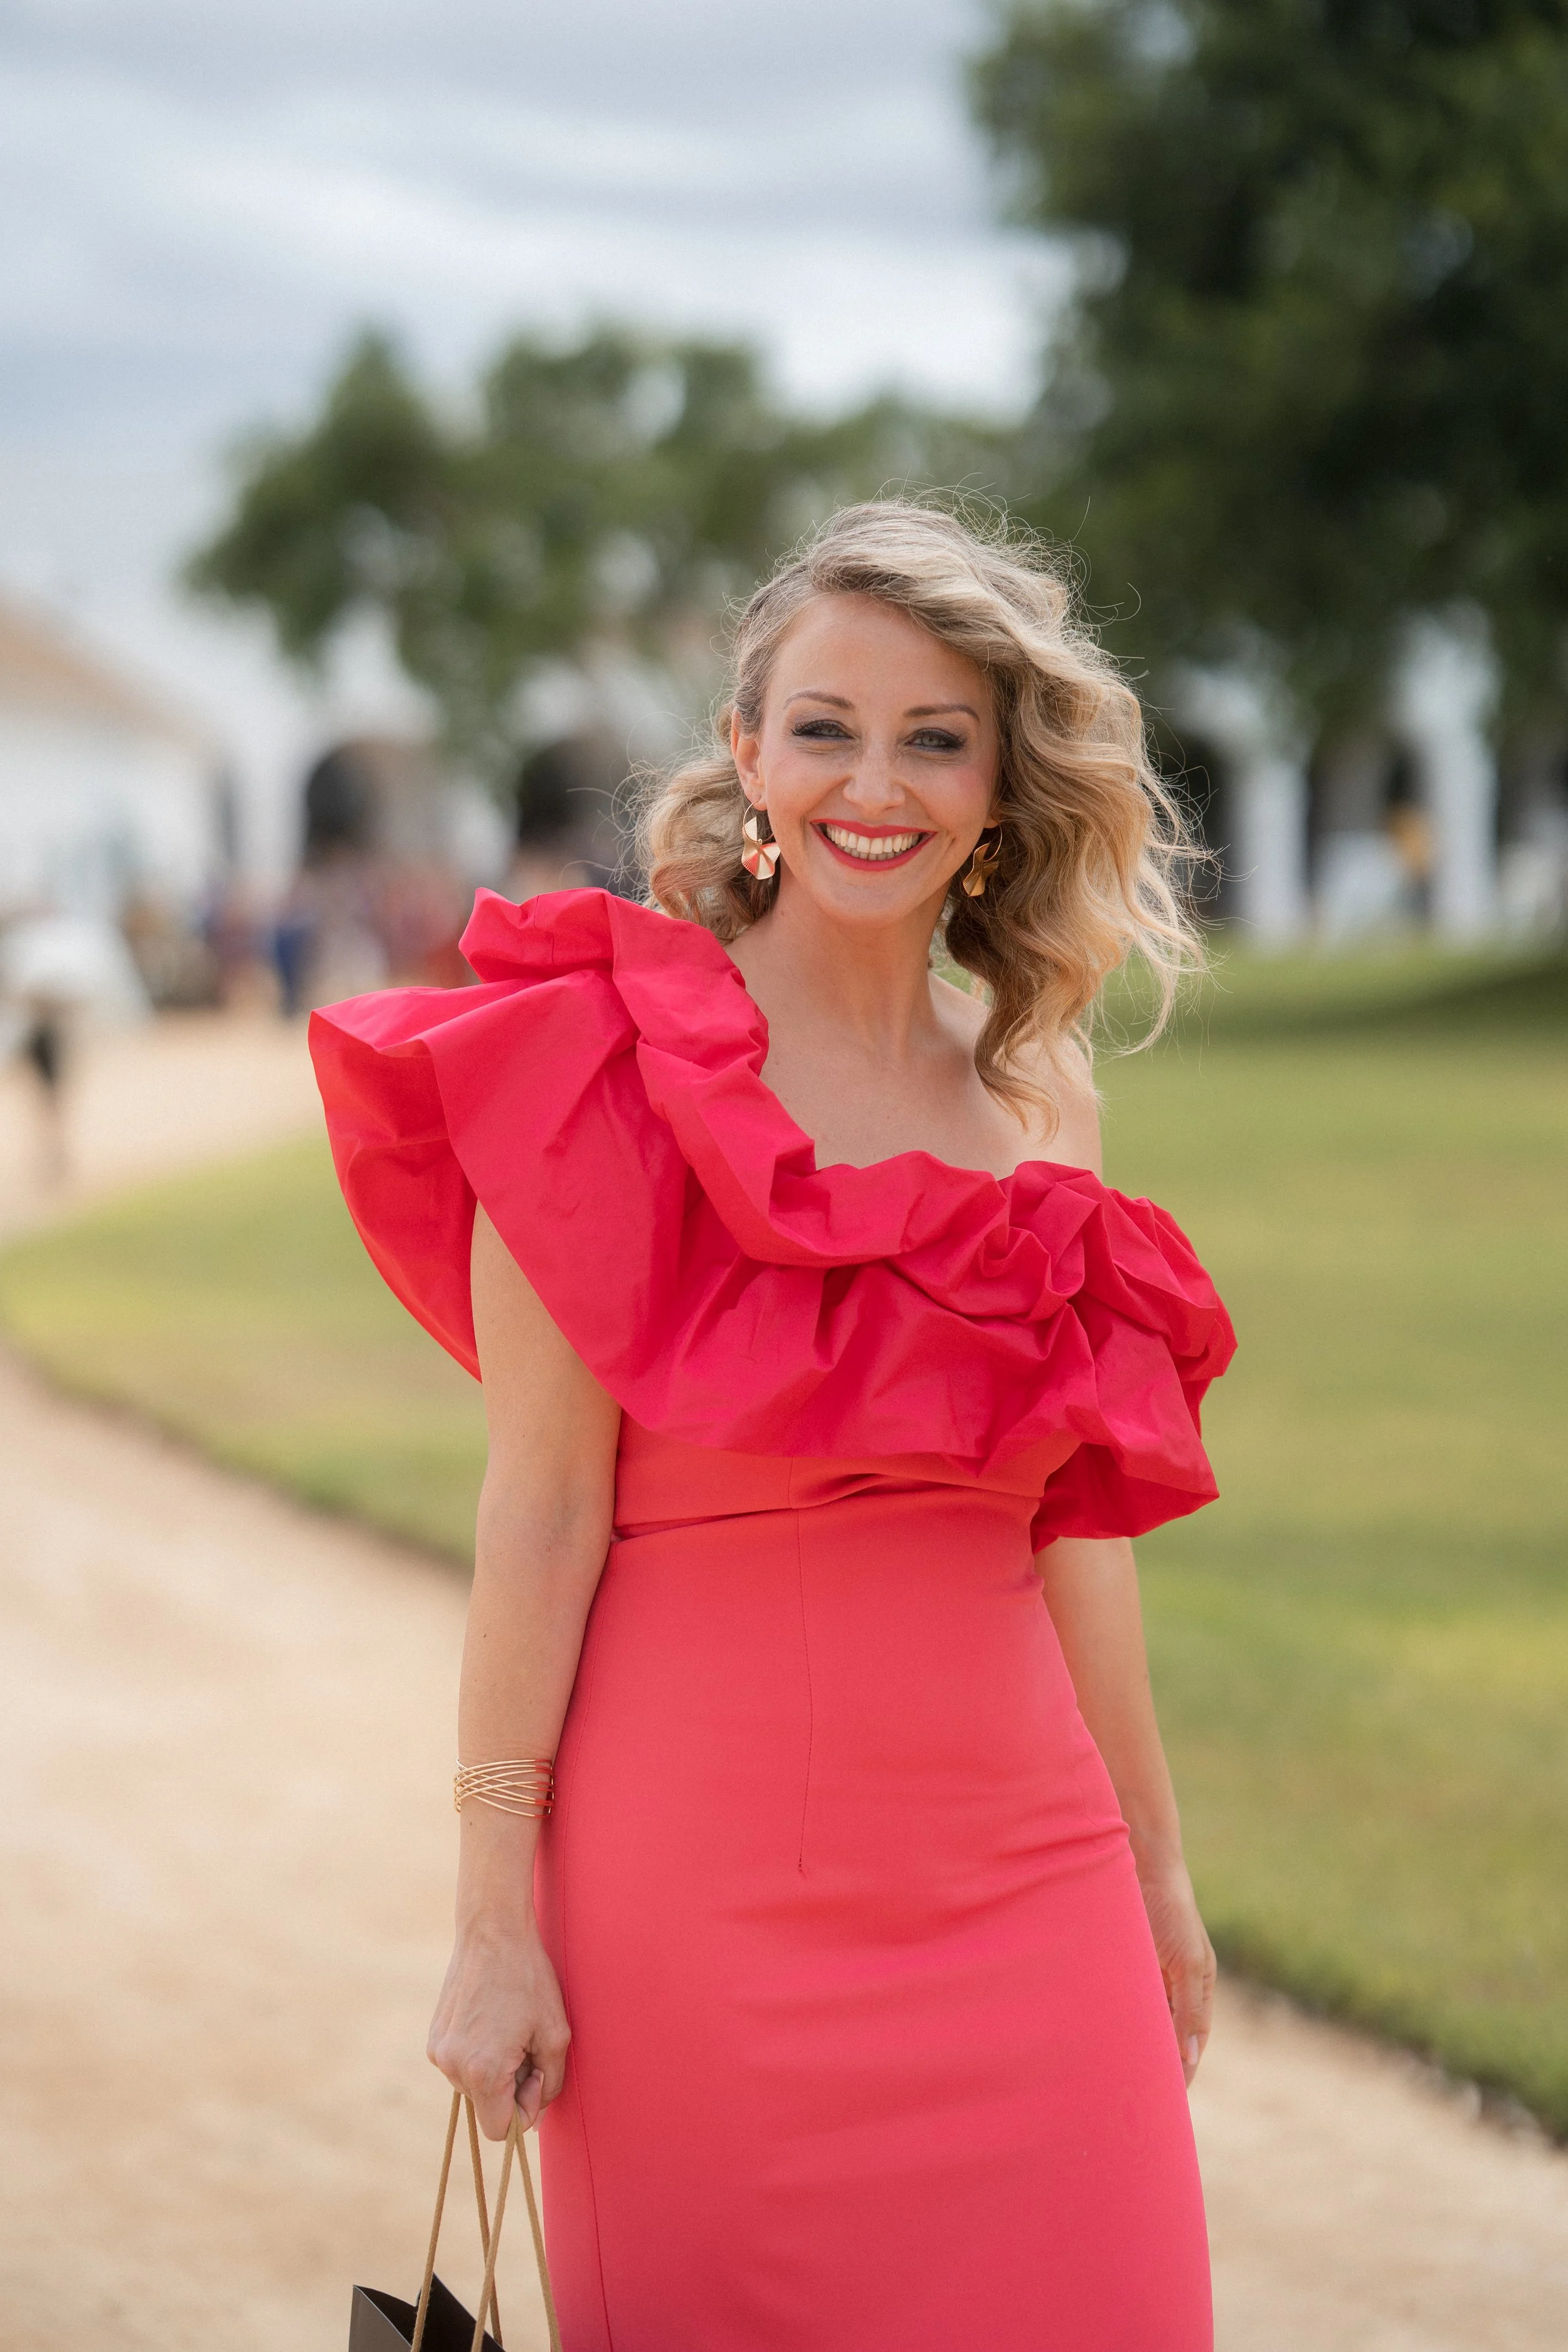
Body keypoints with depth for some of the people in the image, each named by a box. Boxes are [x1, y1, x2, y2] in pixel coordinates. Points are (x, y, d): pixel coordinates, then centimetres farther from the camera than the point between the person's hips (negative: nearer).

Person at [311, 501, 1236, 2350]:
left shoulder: (1035, 1101, 9)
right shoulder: (617, 1068, -6)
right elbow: (539, 1510, -8)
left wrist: (1158, 1870, 18)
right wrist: (496, 1919, -10)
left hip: (1018, 1862, 5)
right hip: (709, 1867, -4)